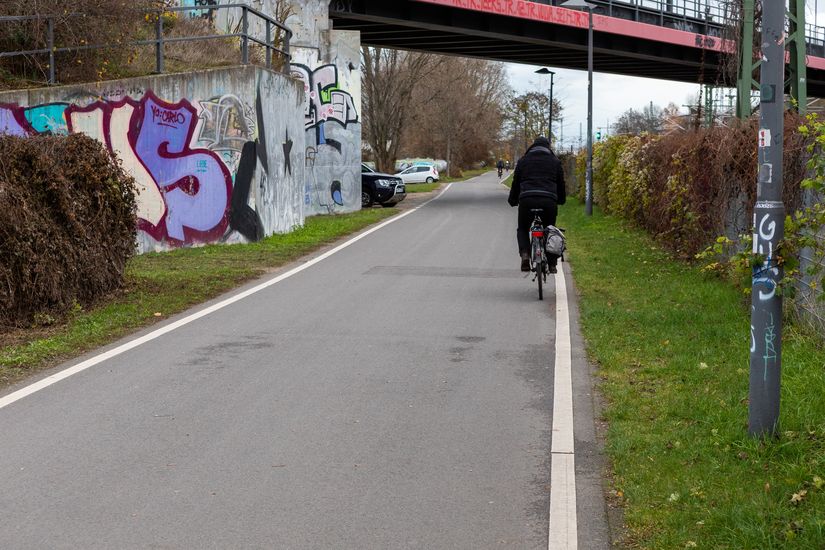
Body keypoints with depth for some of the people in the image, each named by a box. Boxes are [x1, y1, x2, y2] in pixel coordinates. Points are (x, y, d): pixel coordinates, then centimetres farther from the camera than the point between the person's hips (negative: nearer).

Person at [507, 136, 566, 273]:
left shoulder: (523, 161, 17)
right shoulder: (555, 161, 17)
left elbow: (516, 183, 18)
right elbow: (561, 184, 21)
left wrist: (512, 201, 30)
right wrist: (561, 200, 37)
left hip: (527, 200, 0)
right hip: (549, 201, 1)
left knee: (522, 229, 18)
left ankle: (525, 254, -8)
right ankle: (552, 263, 9)